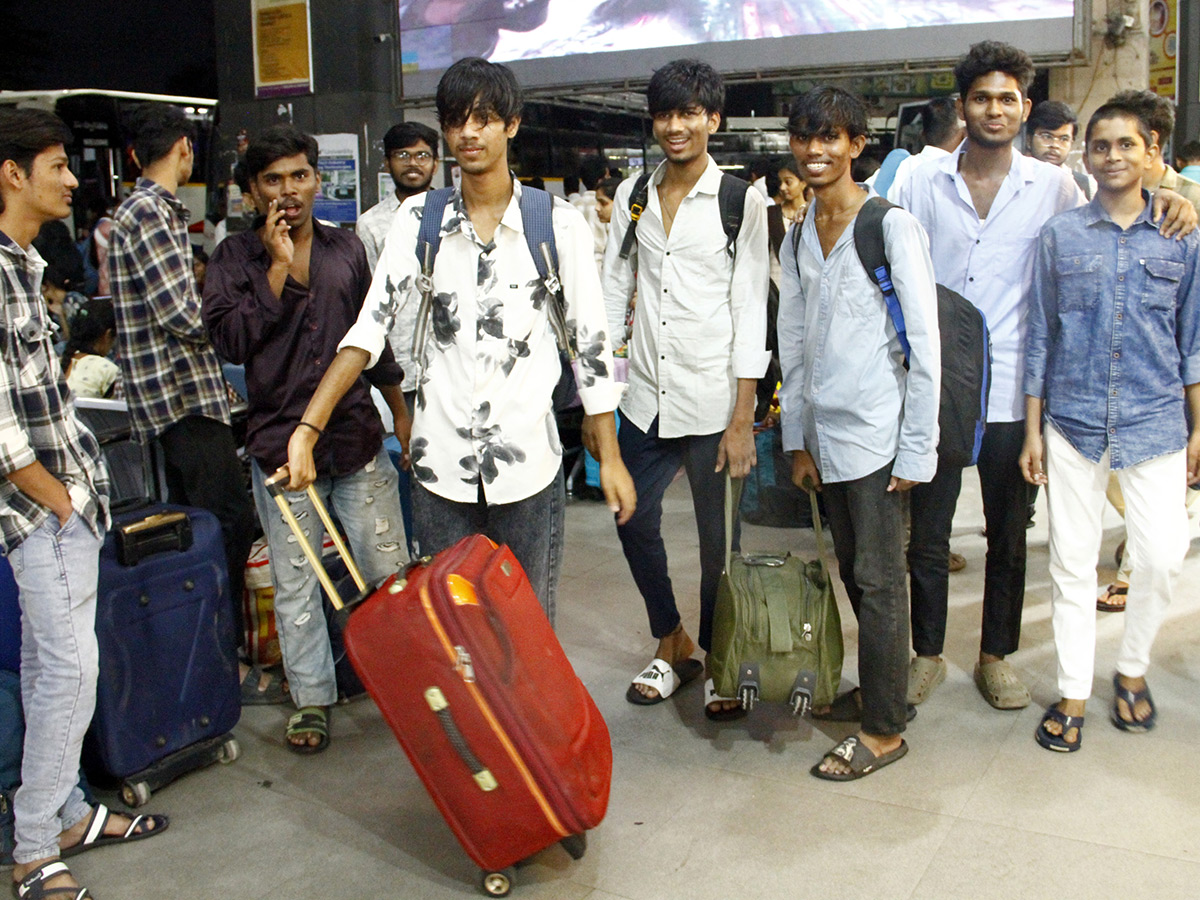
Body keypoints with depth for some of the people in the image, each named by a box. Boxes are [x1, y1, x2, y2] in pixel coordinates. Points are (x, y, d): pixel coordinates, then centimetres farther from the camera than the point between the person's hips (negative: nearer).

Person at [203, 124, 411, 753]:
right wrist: (280, 266, -14)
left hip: (358, 436, 2)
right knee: (295, 584, 7)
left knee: (389, 571, 6)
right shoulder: (235, 258, 1)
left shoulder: (347, 249, 11)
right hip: (280, 443, -2)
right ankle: (311, 700, 22)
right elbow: (231, 341, -13)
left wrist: (401, 417, 17)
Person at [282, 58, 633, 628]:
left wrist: (609, 457, 0)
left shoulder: (557, 223, -1)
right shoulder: (418, 219, 4)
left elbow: (591, 342, 1)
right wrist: (307, 428, -14)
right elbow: (370, 326, -3)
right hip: (439, 461, 2)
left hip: (527, 461, -2)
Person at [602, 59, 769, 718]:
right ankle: (671, 646, 30)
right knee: (634, 521, 8)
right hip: (645, 398, 4)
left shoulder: (740, 200, -3)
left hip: (711, 400, -4)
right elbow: (612, 293, 10)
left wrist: (742, 417, -11)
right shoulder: (633, 196, 9)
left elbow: (750, 309, -6)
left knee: (717, 538, 5)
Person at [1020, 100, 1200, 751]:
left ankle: (1132, 669, 24)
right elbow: (1040, 336, 5)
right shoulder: (1060, 235, 3)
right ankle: (1073, 692, 18)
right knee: (1071, 561, 5)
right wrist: (1032, 429, 3)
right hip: (1073, 421, 0)